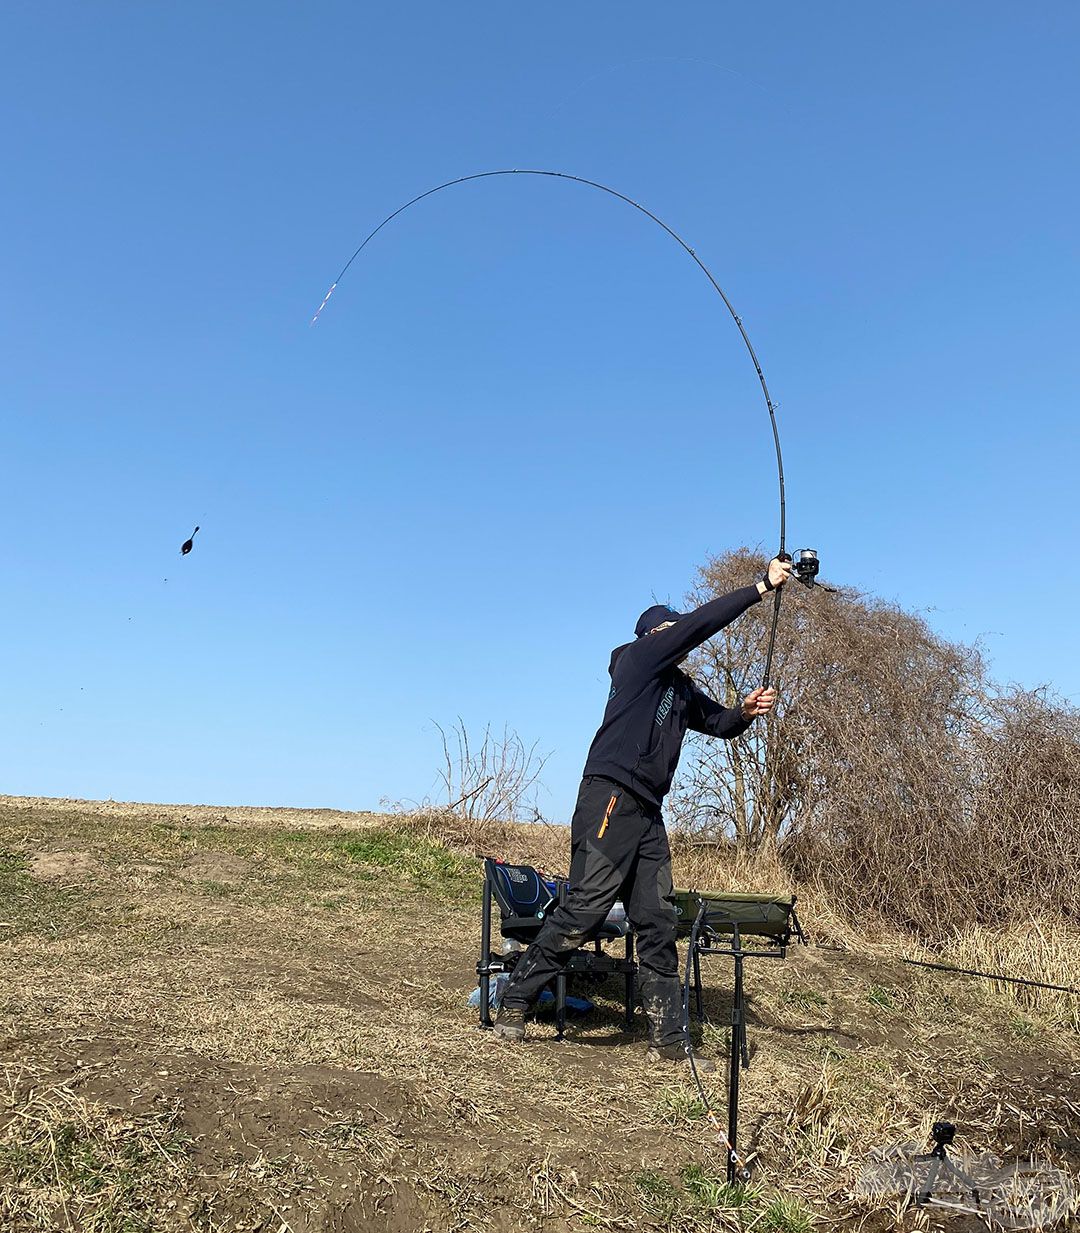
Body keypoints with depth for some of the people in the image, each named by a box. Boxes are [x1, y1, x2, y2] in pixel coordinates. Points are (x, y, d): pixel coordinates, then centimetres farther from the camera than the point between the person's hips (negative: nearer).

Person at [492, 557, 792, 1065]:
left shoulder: (681, 688, 24)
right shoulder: (638, 658, 0)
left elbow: (718, 723, 24)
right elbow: (699, 624, -8)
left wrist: (745, 712, 1)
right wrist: (760, 587, -5)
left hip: (648, 812, 9)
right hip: (610, 798, -9)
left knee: (658, 925, 6)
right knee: (584, 911, -10)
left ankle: (667, 1040, 10)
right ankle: (514, 1004, 2)